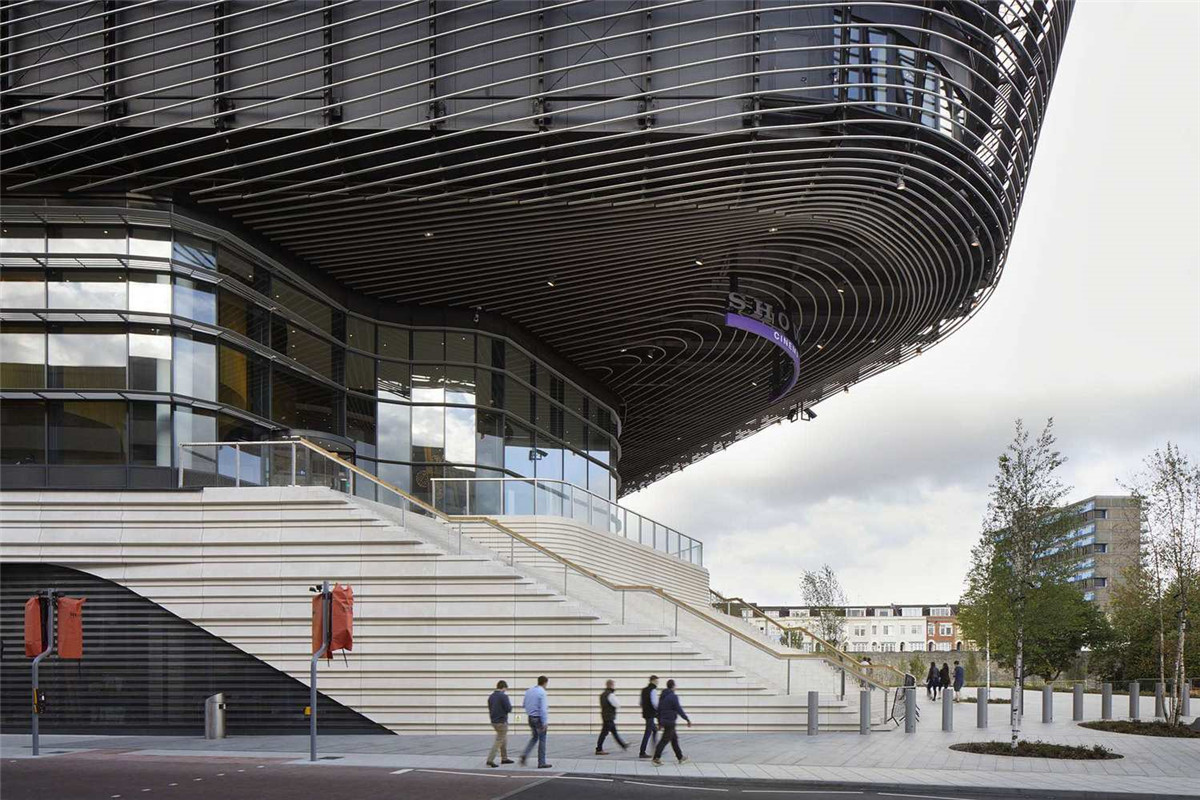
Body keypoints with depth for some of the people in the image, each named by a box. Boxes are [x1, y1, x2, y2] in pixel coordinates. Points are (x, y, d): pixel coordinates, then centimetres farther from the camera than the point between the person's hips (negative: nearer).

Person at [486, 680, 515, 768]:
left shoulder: (491, 696, 8)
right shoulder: (503, 696, -16)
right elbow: (508, 709, -16)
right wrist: (510, 703, 3)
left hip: (494, 721, 8)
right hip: (502, 722, -8)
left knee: (504, 739, 21)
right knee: (498, 742, -5)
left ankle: (504, 758, 26)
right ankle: (490, 760, -10)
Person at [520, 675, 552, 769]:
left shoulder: (529, 691, 7)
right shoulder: (542, 692, -16)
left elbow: (524, 705, 15)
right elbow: (543, 709, -21)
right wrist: (544, 723, -19)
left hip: (530, 718, 7)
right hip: (539, 718, -7)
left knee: (534, 738, 21)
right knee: (542, 740, 3)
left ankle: (524, 755, 2)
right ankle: (541, 763, 6)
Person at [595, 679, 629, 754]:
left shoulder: (602, 694, 12)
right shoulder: (610, 695, -17)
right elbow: (618, 705, -18)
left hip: (605, 716, 10)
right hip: (609, 717, -10)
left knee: (614, 732, 19)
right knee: (604, 733, -7)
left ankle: (623, 746, 32)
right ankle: (599, 750, -7)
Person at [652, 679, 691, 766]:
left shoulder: (662, 697, 11)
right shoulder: (673, 697, -15)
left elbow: (659, 710, 16)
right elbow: (679, 710, -16)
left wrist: (659, 722, 21)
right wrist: (687, 720, -9)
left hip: (664, 720, 9)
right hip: (670, 721, -9)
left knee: (674, 739, 17)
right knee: (664, 740, -7)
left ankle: (680, 758, 24)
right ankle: (656, 759, -10)